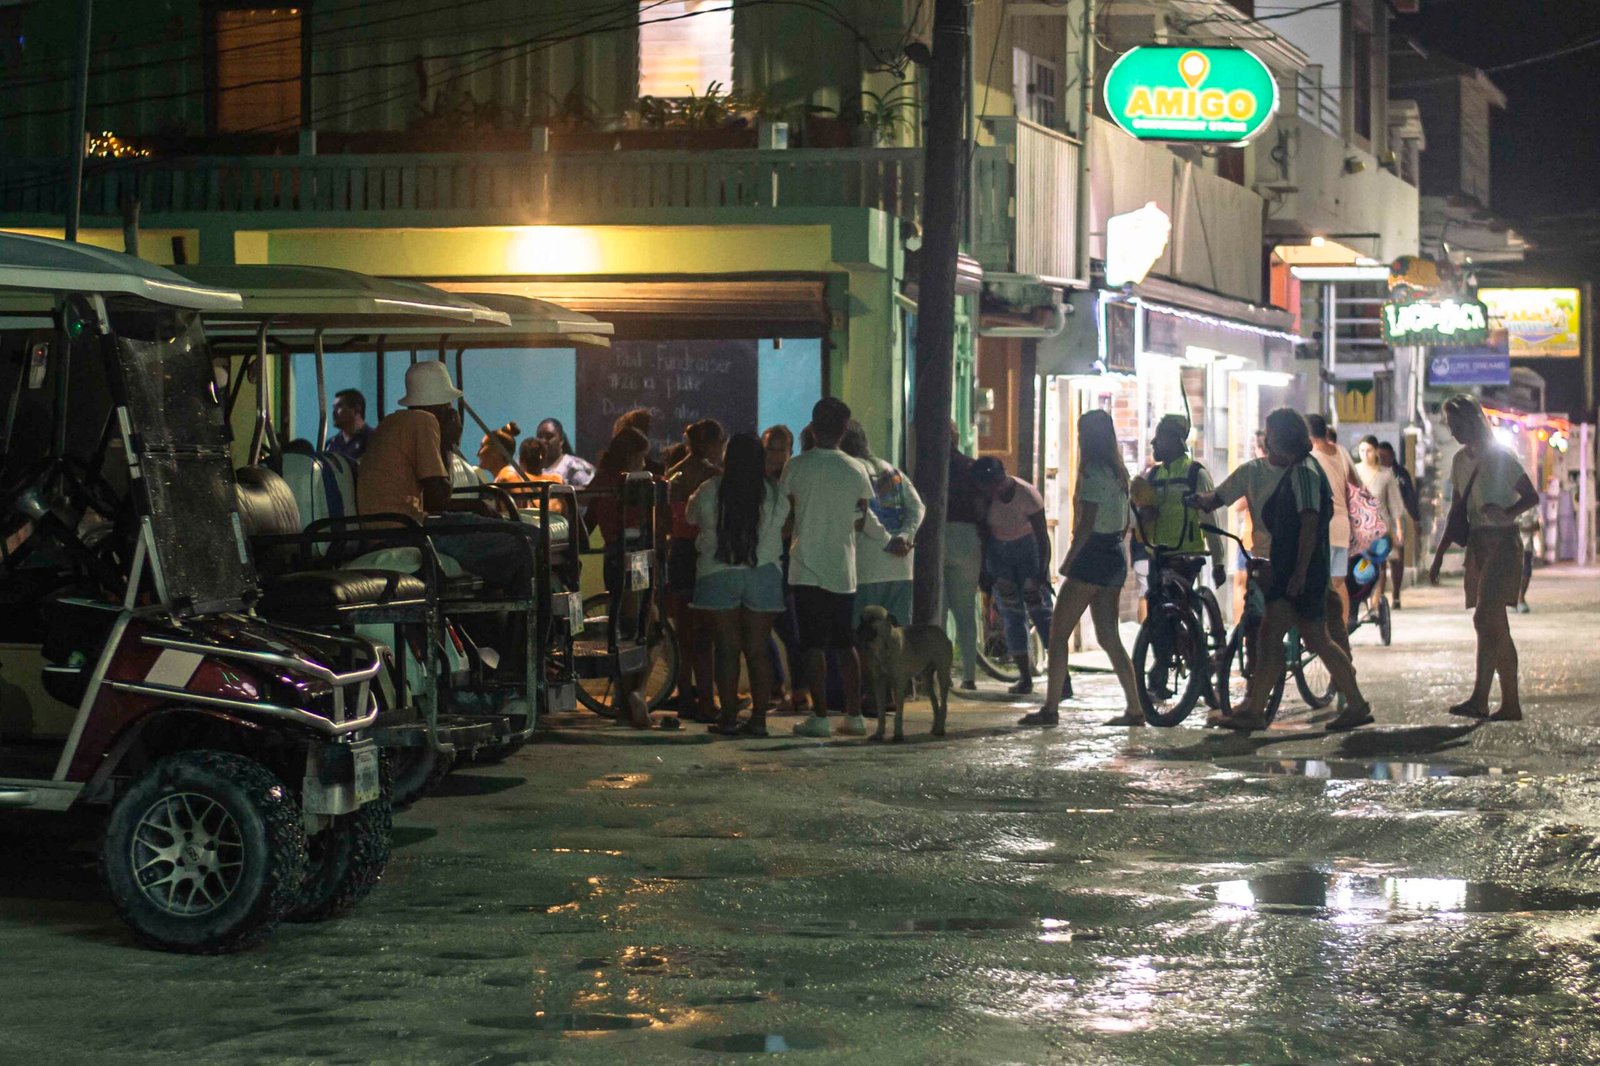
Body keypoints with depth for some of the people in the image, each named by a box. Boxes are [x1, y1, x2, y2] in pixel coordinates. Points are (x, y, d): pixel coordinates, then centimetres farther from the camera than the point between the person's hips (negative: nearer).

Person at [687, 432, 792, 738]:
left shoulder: (710, 491, -6)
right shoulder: (775, 493, -4)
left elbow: (692, 518, 11)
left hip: (718, 575, -1)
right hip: (763, 574, 1)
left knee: (727, 649, 4)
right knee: (757, 650, 5)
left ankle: (729, 717, 2)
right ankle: (758, 718, 3)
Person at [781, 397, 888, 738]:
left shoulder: (797, 467, -6)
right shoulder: (855, 470, 1)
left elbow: (786, 514, -3)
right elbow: (862, 521, 4)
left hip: (807, 567, -3)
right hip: (843, 568, 3)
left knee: (813, 646, -1)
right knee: (845, 645, 12)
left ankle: (819, 716, -4)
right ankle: (854, 715, 12)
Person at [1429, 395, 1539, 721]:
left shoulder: (1500, 458, -8)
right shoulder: (1461, 460, 14)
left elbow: (1531, 496, -6)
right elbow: (1457, 511, 19)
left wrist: (1506, 513, -25)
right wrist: (1440, 554, 16)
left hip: (1502, 543, -8)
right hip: (1478, 545, 8)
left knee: (1485, 618, -19)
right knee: (1496, 626, 8)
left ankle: (1479, 698, -27)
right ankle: (1511, 703, 11)